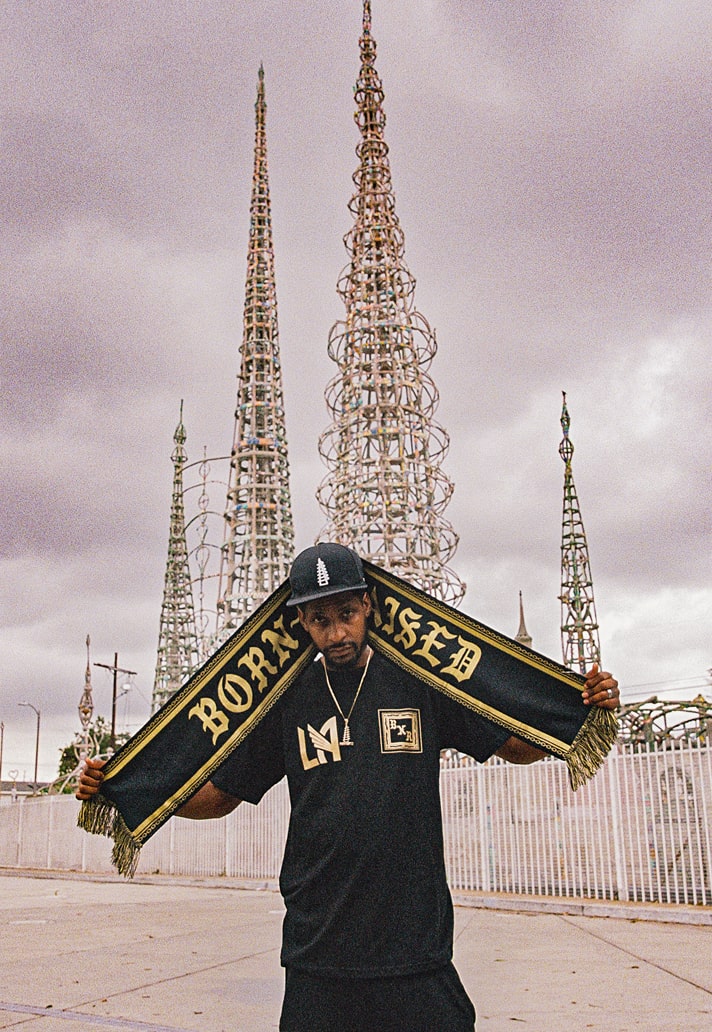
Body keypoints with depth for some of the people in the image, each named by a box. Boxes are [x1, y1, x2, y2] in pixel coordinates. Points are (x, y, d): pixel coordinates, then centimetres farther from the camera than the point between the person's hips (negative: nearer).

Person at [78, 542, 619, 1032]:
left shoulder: (421, 682, 1)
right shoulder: (285, 699, 4)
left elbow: (518, 745, 9)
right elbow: (219, 795, 9)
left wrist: (586, 709, -8)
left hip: (417, 952, -1)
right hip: (317, 957, 1)